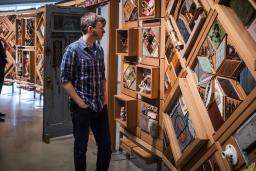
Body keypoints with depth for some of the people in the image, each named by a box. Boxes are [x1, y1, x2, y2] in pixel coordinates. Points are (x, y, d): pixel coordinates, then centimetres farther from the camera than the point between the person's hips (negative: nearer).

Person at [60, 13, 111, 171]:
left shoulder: (100, 49, 7)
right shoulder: (73, 49, -12)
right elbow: (65, 80, -13)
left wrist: (105, 99, 10)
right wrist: (80, 103, -13)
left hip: (100, 107, 6)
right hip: (81, 108, -6)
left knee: (106, 146, 12)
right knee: (81, 147, 10)